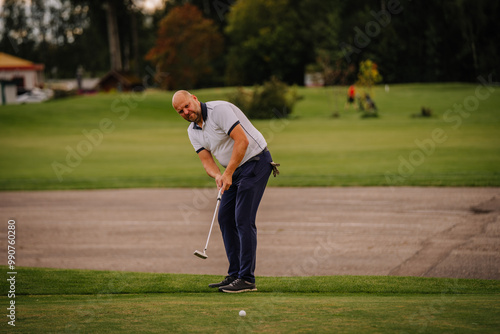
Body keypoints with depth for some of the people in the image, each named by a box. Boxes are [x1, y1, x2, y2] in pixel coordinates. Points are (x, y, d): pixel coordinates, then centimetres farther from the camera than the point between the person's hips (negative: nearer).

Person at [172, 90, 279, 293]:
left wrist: (228, 174, -24)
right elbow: (207, 161, 2)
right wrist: (218, 176, -21)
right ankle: (235, 274, 12)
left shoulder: (220, 110, -19)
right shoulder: (193, 131, 7)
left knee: (243, 219, -13)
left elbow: (242, 141, -25)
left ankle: (247, 279, -13)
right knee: (225, 217, 6)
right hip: (236, 169, 9)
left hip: (255, 161, -9)